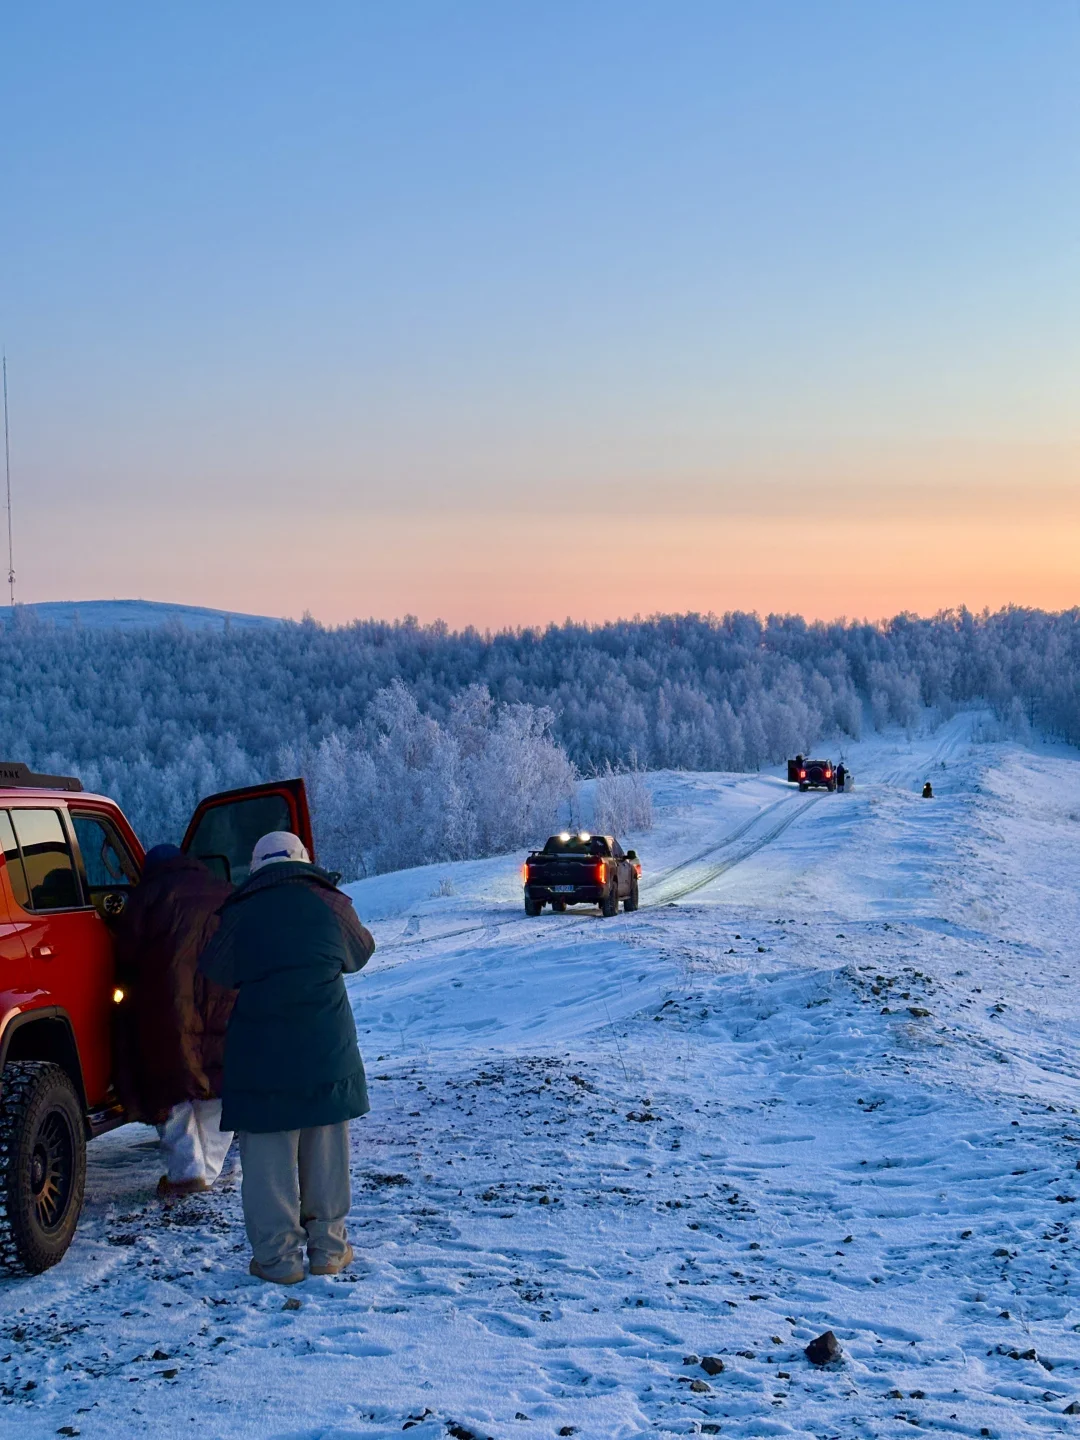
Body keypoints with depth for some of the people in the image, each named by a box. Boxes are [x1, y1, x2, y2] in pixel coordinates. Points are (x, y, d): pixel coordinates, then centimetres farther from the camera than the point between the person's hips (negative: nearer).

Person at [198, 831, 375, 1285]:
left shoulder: (238, 915, -2)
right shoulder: (330, 905, 2)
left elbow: (212, 971, 8)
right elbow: (360, 952, 18)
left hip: (260, 1055, -2)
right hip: (328, 1052, 2)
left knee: (268, 1158, 5)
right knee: (326, 1154, 13)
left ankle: (278, 1257, 6)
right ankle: (328, 1248, 19)